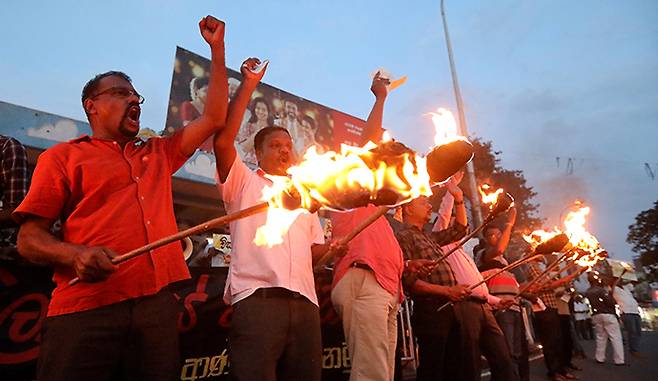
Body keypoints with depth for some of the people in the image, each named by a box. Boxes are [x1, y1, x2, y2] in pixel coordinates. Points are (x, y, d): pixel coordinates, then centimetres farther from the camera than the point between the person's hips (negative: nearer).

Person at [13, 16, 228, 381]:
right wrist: (76, 254, -18)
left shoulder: (159, 153, 22)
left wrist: (217, 48, 20)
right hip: (83, 310, -3)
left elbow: (214, 118, 19)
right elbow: (29, 238, 4)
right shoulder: (62, 156, 10)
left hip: (157, 305, 4)